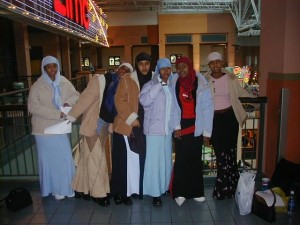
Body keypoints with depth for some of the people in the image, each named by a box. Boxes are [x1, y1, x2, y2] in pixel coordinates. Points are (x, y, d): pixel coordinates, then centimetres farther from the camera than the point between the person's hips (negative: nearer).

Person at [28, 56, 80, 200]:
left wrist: (68, 102, -16)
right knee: (50, 160, 8)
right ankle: (54, 188, 25)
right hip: (45, 129, -3)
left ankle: (64, 187, 28)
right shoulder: (37, 86, -9)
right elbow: (33, 107, -17)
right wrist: (56, 114, -23)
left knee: (64, 158, 9)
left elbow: (76, 95, 7)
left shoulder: (64, 82, 1)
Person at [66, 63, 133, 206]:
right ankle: (98, 193, 12)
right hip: (93, 124, -6)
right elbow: (86, 97, -12)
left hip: (104, 125, 6)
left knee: (88, 157, 16)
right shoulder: (100, 79, -8)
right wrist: (72, 116, -12)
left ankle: (82, 188, 29)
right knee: (95, 158, 0)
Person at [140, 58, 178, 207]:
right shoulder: (150, 85, -7)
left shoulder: (171, 86, 12)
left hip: (168, 129, 6)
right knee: (154, 161, -3)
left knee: (166, 160, 14)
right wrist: (159, 85, -24)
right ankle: (155, 193, 7)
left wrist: (175, 125, 13)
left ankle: (165, 187, 30)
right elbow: (144, 101, -26)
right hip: (154, 129, -6)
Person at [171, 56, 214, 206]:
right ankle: (180, 192, 14)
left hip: (196, 127, 0)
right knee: (181, 159, 2)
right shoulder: (174, 83, -2)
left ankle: (196, 191, 23)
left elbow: (208, 108, -6)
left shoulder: (201, 83, -7)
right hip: (181, 127, 1)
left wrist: (207, 132, -6)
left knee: (195, 159, 9)